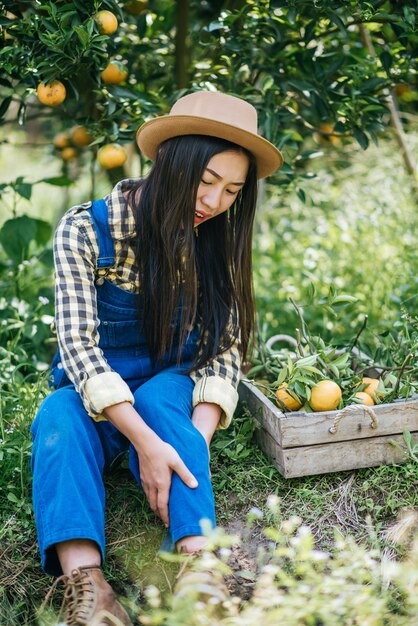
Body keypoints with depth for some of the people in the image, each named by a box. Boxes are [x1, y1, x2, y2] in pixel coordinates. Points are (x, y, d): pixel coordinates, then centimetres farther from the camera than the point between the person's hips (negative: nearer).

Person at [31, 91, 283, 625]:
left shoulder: (218, 241, -3)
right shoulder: (86, 230, -14)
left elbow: (225, 347, -5)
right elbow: (78, 343, -21)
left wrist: (197, 437, -24)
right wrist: (144, 440, -34)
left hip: (169, 390, 2)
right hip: (93, 396, -1)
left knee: (162, 399, -33)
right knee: (60, 416, -34)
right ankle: (83, 581, -51)